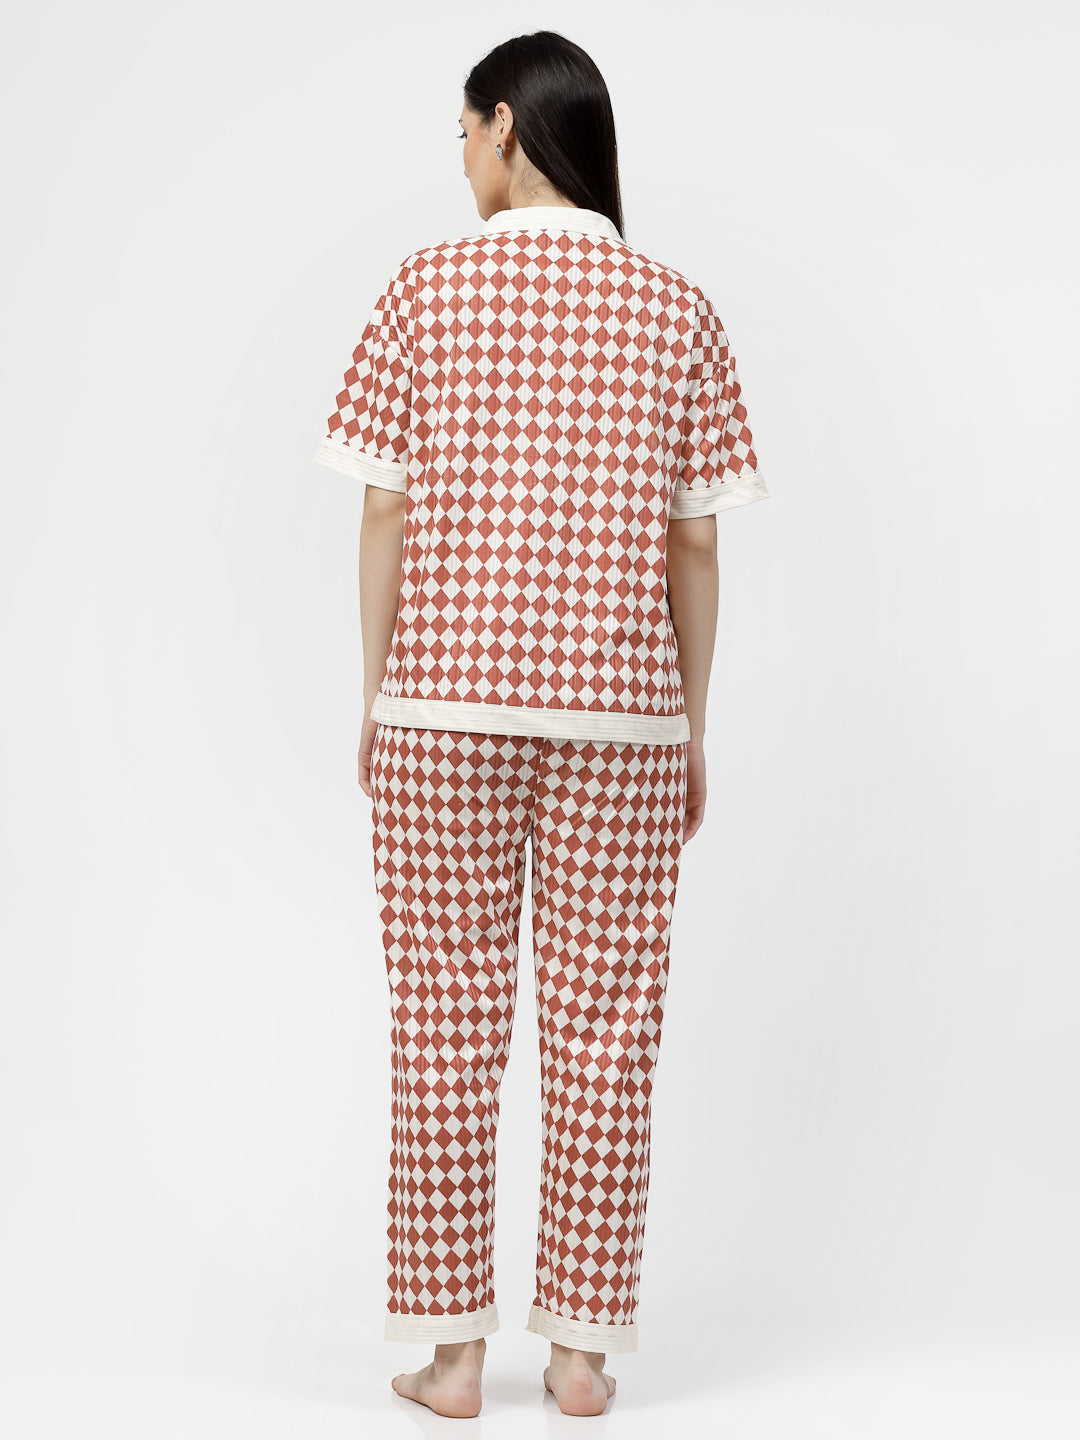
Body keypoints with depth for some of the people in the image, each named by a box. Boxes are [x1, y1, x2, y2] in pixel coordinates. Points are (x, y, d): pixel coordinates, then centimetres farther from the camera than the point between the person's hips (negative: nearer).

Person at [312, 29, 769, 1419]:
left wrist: (377, 702, 5)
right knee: (605, 1036, 7)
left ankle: (450, 1347, 12)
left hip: (443, 706, -1)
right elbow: (695, 544, 1)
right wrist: (690, 731, 9)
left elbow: (385, 518, -4)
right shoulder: (678, 311, 2)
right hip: (620, 716, 1)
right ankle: (583, 1348, 14)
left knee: (446, 1031, 6)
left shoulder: (426, 289, -3)